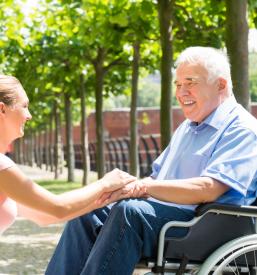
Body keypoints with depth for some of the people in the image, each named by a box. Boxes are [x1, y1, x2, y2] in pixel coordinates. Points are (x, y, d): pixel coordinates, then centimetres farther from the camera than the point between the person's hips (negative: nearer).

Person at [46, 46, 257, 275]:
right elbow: (157, 177, 25)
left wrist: (144, 186, -23)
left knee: (129, 211, -31)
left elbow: (208, 190, -21)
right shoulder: (187, 128, 24)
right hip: (163, 215, 9)